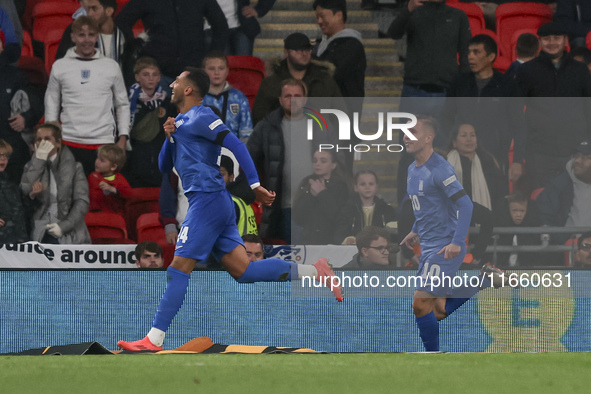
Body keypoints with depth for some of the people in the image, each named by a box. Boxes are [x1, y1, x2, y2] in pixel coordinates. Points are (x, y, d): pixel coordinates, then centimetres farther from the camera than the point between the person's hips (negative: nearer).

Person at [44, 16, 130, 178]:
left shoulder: (111, 66, 9)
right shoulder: (60, 66, 7)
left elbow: (122, 105, 14)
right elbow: (51, 105, 11)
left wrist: (123, 138, 5)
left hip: (104, 143, 0)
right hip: (70, 143, 0)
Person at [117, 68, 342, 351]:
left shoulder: (199, 117, -6)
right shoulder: (181, 122, 24)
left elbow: (235, 144, -16)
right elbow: (164, 167, 24)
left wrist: (255, 185, -24)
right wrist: (169, 137, 5)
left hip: (207, 198, -10)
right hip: (208, 202, 10)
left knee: (179, 269, -10)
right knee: (243, 270, 1)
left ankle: (153, 339, -11)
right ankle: (313, 272, -3)